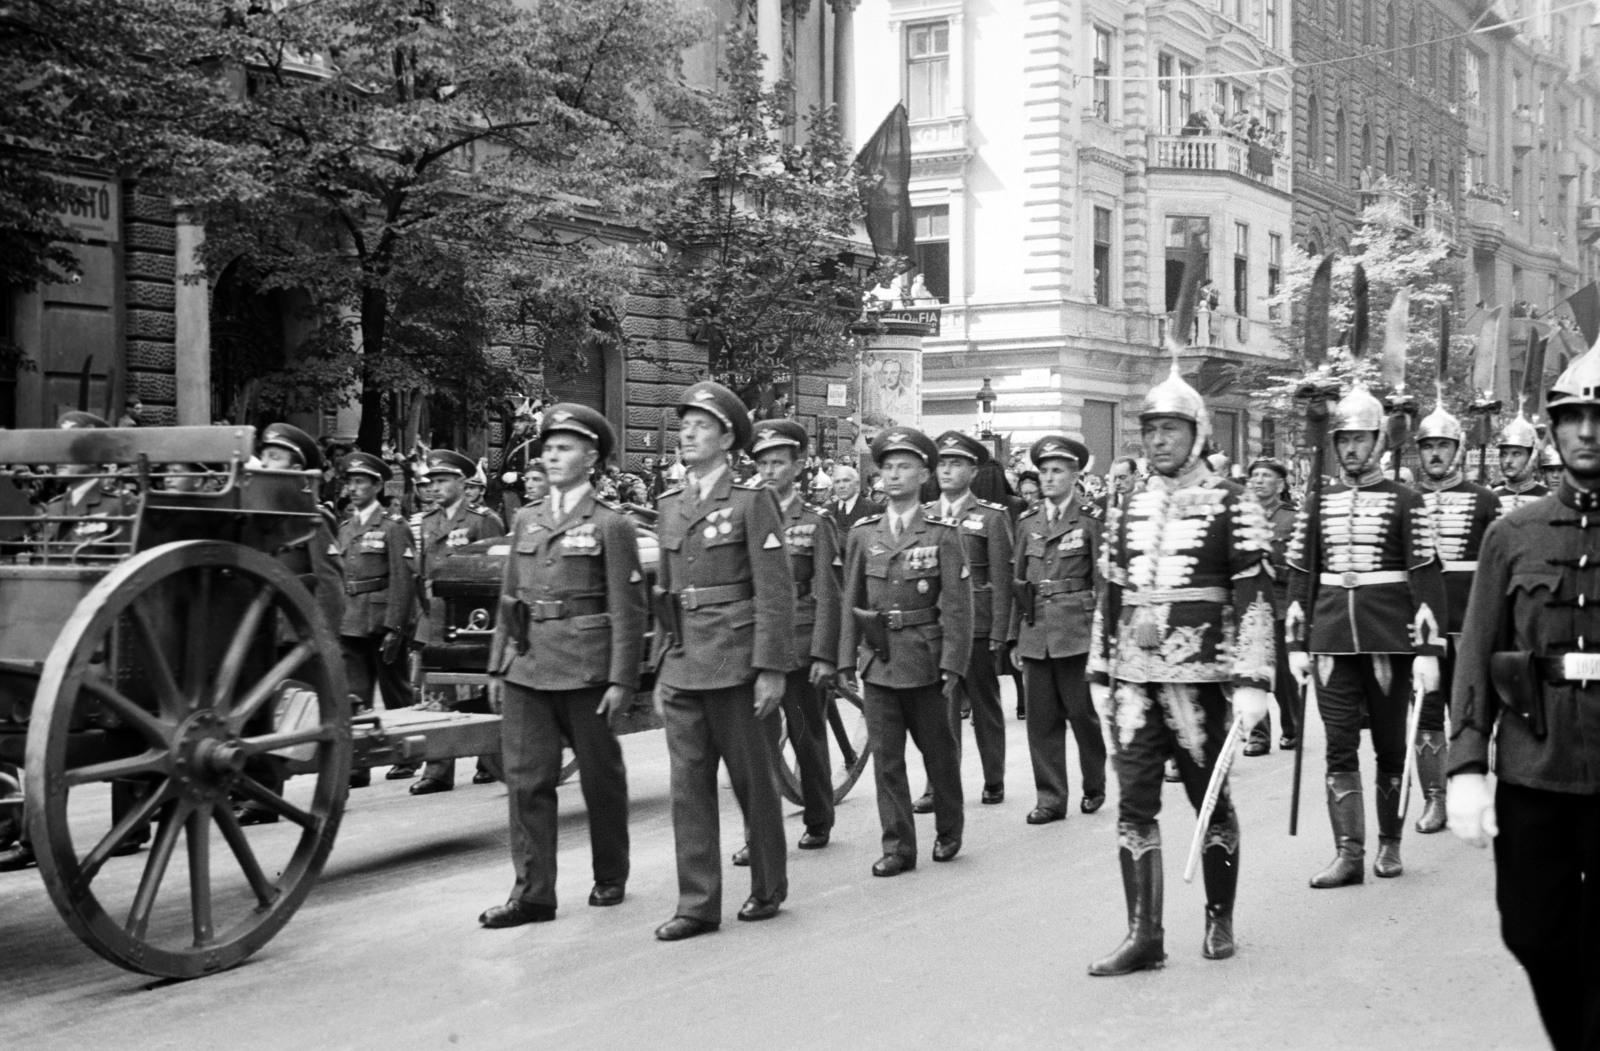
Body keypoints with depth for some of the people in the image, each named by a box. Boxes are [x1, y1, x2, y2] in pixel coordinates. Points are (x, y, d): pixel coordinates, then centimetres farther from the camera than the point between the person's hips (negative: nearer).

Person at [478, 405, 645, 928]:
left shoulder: (611, 525, -3)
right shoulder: (526, 520, 13)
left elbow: (627, 609, -6)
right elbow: (509, 599, 16)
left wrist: (622, 679, -11)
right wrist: (497, 667, 11)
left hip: (585, 670, -4)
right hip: (526, 668, 5)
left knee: (600, 776, 8)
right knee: (525, 779, -1)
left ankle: (610, 877, 25)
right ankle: (532, 892, 3)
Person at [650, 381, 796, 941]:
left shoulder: (753, 500, -6)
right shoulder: (670, 505, 13)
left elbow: (775, 591, -10)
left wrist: (772, 669, -14)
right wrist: (661, 668, 15)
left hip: (736, 664, -5)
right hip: (684, 666, 5)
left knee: (753, 782, 6)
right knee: (688, 786, 3)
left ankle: (768, 888, 22)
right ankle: (697, 904, 8)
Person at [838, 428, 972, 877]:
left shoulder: (943, 535, -3)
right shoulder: (862, 534, 7)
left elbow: (957, 607, -6)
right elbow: (851, 601, 9)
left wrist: (953, 666, -12)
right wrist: (848, 660, 4)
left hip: (925, 662, -2)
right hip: (877, 662, 2)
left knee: (938, 751, 11)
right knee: (885, 757, 2)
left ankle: (948, 832, 30)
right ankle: (897, 847, 9)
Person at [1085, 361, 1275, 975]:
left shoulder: (1231, 505, -4)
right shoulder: (1127, 510, 11)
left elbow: (1254, 596, -8)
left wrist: (1252, 682, -14)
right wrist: (1099, 674, 13)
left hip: (1199, 673, -4)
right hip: (1133, 675, 4)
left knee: (1211, 799, 8)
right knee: (1134, 804, 0)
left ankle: (1220, 920, 24)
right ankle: (1144, 935, 4)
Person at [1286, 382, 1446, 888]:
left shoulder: (1405, 502, -1)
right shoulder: (1317, 504, 9)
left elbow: (1426, 577, -5)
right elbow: (1299, 576, 11)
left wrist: (1428, 650, -10)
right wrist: (1296, 645, 7)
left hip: (1391, 638, -2)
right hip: (1333, 639, 3)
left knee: (1391, 745, 8)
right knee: (1339, 746, -1)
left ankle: (1389, 844, 21)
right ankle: (1348, 853, 1)